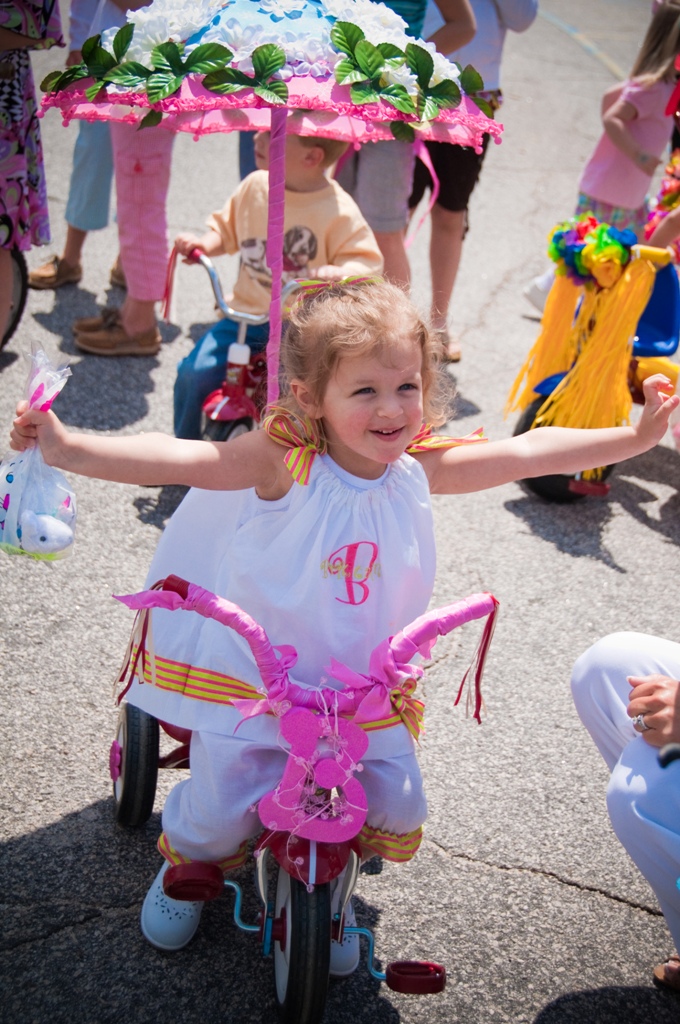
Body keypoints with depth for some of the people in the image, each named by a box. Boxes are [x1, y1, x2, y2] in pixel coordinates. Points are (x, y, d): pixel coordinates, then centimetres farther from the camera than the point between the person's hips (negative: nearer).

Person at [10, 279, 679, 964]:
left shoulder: (419, 469, -7)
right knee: (221, 809, 0)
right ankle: (185, 868, 40)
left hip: (362, 685, 4)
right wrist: (68, 449, -42)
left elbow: (529, 452, -2)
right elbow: (177, 459, -30)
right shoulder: (285, 462, -20)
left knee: (396, 805, 0)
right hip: (255, 674, -3)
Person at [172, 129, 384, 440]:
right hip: (246, 312, 4)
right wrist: (204, 243, -5)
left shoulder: (338, 210, -12)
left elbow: (367, 262, -10)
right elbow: (226, 228, 16)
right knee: (195, 373, -10)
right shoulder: (254, 186, 2)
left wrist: (336, 274, -31)